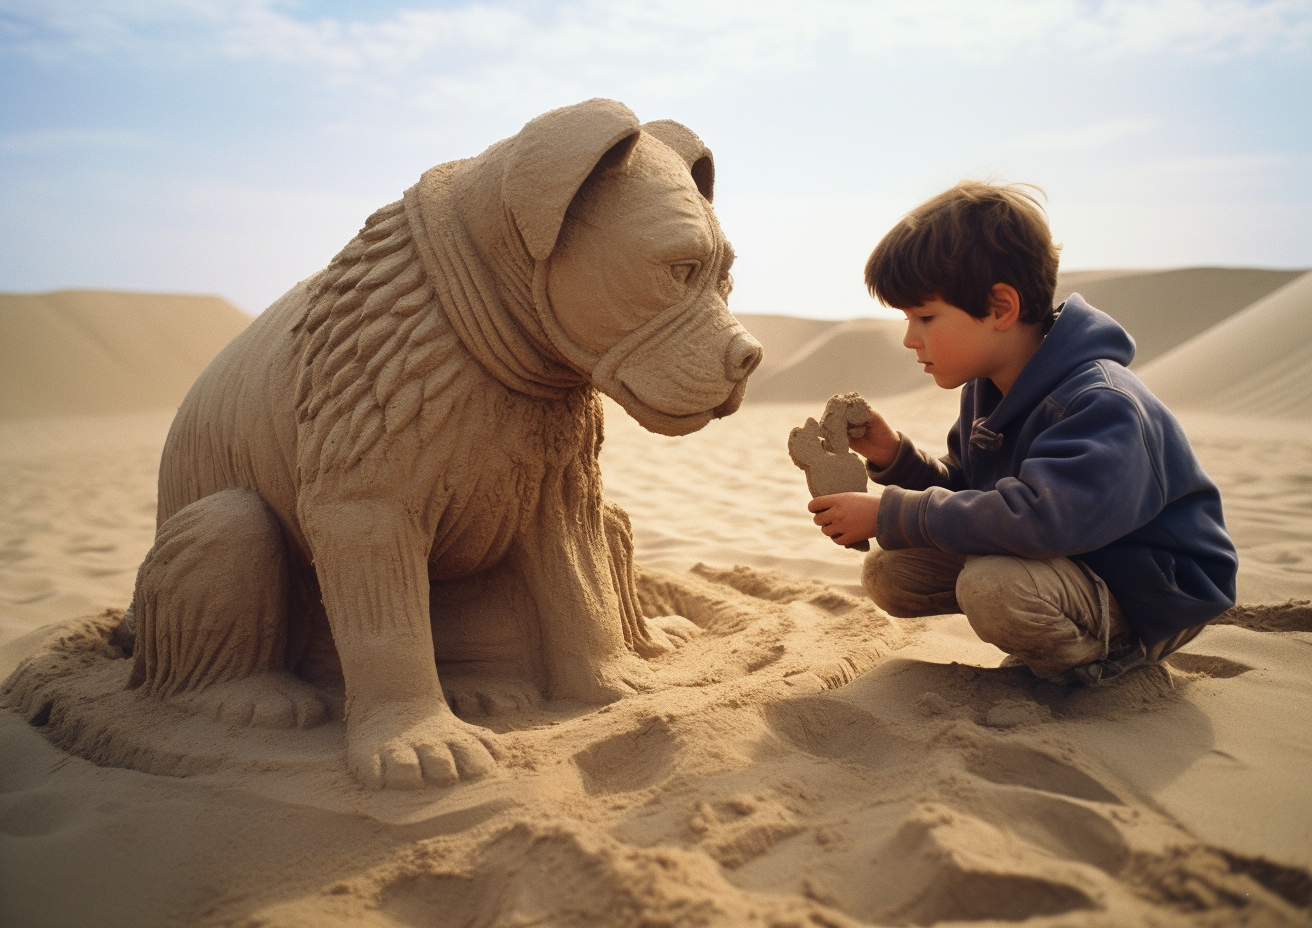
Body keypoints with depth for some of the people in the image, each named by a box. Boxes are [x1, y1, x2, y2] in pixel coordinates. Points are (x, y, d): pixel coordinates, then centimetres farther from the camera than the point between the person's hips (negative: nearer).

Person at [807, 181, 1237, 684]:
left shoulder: (1101, 404, -29)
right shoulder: (987, 389, 0)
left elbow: (1035, 519, -45)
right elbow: (966, 495, 9)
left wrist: (890, 514, -35)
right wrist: (893, 454, -9)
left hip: (1151, 600, -9)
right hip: (1060, 563, 9)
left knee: (992, 585, -37)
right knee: (887, 572, -2)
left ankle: (1093, 667, -4)